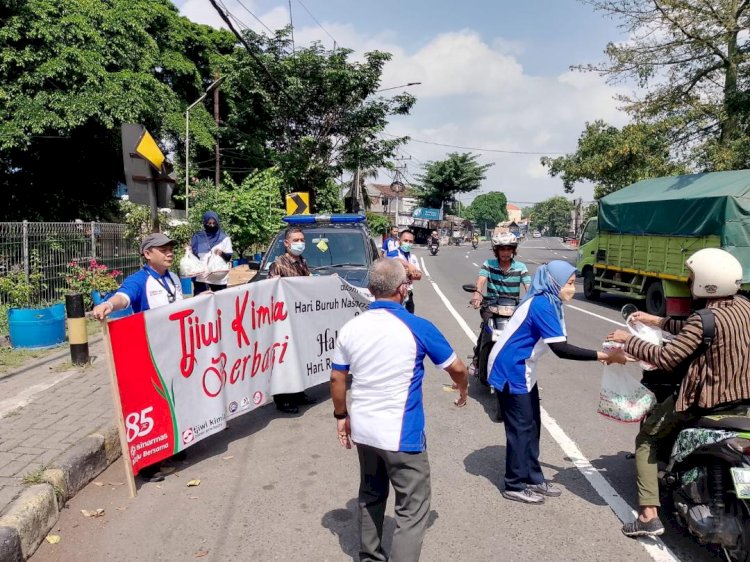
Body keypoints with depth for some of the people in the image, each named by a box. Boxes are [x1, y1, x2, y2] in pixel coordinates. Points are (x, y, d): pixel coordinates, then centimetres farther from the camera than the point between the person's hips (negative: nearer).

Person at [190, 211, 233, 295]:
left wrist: (222, 253, -16)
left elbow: (229, 257, 3)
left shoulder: (224, 238, 5)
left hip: (219, 279, -1)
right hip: (201, 278, 1)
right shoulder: (197, 237, 8)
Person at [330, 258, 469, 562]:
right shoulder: (418, 328, -13)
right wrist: (463, 390, 21)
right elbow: (457, 368, 0)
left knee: (370, 496, 25)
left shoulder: (350, 328, -2)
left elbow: (337, 379, 6)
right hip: (402, 434, -6)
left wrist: (341, 416, 20)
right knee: (412, 510, 6)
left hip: (362, 430, 6)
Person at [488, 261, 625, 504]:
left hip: (522, 370, 9)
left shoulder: (551, 304, 6)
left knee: (532, 425, 14)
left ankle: (534, 479, 26)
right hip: (510, 371, -9)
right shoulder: (542, 304, -24)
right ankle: (514, 486, 12)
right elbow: (561, 349, -29)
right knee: (520, 428, -1)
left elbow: (561, 346, 4)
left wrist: (604, 354, -5)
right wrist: (604, 355, -27)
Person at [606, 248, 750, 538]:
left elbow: (666, 357, -25)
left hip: (705, 399, -8)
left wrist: (628, 340, -13)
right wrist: (658, 322, 17)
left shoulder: (706, 318, -24)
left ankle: (649, 515, 3)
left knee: (646, 438, 8)